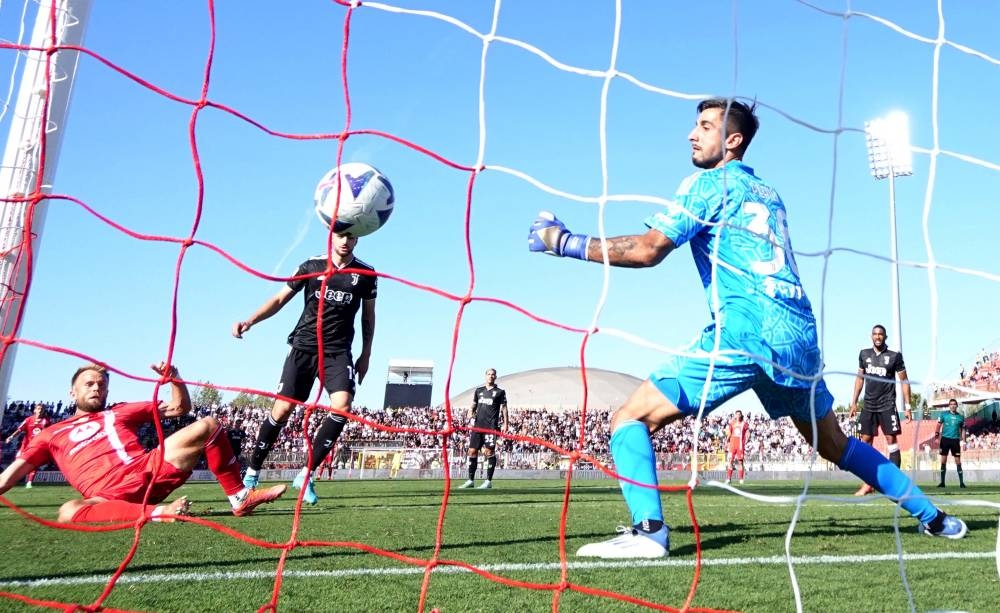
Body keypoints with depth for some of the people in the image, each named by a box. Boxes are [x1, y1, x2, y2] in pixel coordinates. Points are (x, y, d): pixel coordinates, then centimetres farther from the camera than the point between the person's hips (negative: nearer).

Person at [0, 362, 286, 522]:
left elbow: (181, 408, 24)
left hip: (151, 470, 3)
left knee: (208, 426, -5)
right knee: (68, 512, -37)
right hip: (110, 497, -3)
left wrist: (174, 378, 5)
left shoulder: (122, 411, 26)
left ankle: (240, 498, -8)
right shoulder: (52, 434, 24)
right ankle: (156, 513, -46)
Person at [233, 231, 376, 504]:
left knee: (342, 406, -21)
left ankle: (306, 474, -10)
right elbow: (280, 299, 6)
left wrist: (366, 355, 12)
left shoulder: (366, 274, 3)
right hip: (304, 346, 0)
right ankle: (252, 472, 12)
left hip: (338, 351, 1)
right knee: (282, 409, -7)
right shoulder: (311, 266, 2)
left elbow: (368, 316, 14)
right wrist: (249, 321, -8)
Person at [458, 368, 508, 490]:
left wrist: (504, 424, -5)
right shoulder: (479, 391, 17)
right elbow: (473, 405, 21)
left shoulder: (500, 392, 6)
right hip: (477, 425, 5)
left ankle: (489, 481, 1)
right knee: (472, 451, 3)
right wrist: (470, 414, 0)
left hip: (491, 426, -4)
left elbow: (504, 408, 4)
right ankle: (471, 480, 12)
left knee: (489, 452, -7)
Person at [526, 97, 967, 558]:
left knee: (630, 419, -5)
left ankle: (648, 531, -20)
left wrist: (565, 242, -4)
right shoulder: (770, 195, 24)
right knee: (835, 444, 29)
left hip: (744, 331, -8)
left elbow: (648, 249, -10)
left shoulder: (708, 183, 2)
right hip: (799, 336, 8)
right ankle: (933, 517, 36)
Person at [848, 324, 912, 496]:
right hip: (868, 405, 4)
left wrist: (907, 406, -5)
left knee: (891, 439, -6)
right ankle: (867, 484, 8)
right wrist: (854, 402, 12)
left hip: (887, 405, -4)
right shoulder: (864, 354, 8)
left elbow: (904, 381, 0)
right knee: (866, 440, 2)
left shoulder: (894, 356, -3)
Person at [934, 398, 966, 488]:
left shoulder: (960, 417, 7)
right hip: (945, 439, 0)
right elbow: (939, 425, 0)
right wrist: (936, 434, -15)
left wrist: (964, 441, 6)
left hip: (955, 440, 0)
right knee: (943, 461, 3)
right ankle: (942, 482, 9)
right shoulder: (944, 415, 3)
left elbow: (963, 430, 12)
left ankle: (961, 482, 4)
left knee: (958, 461, -2)